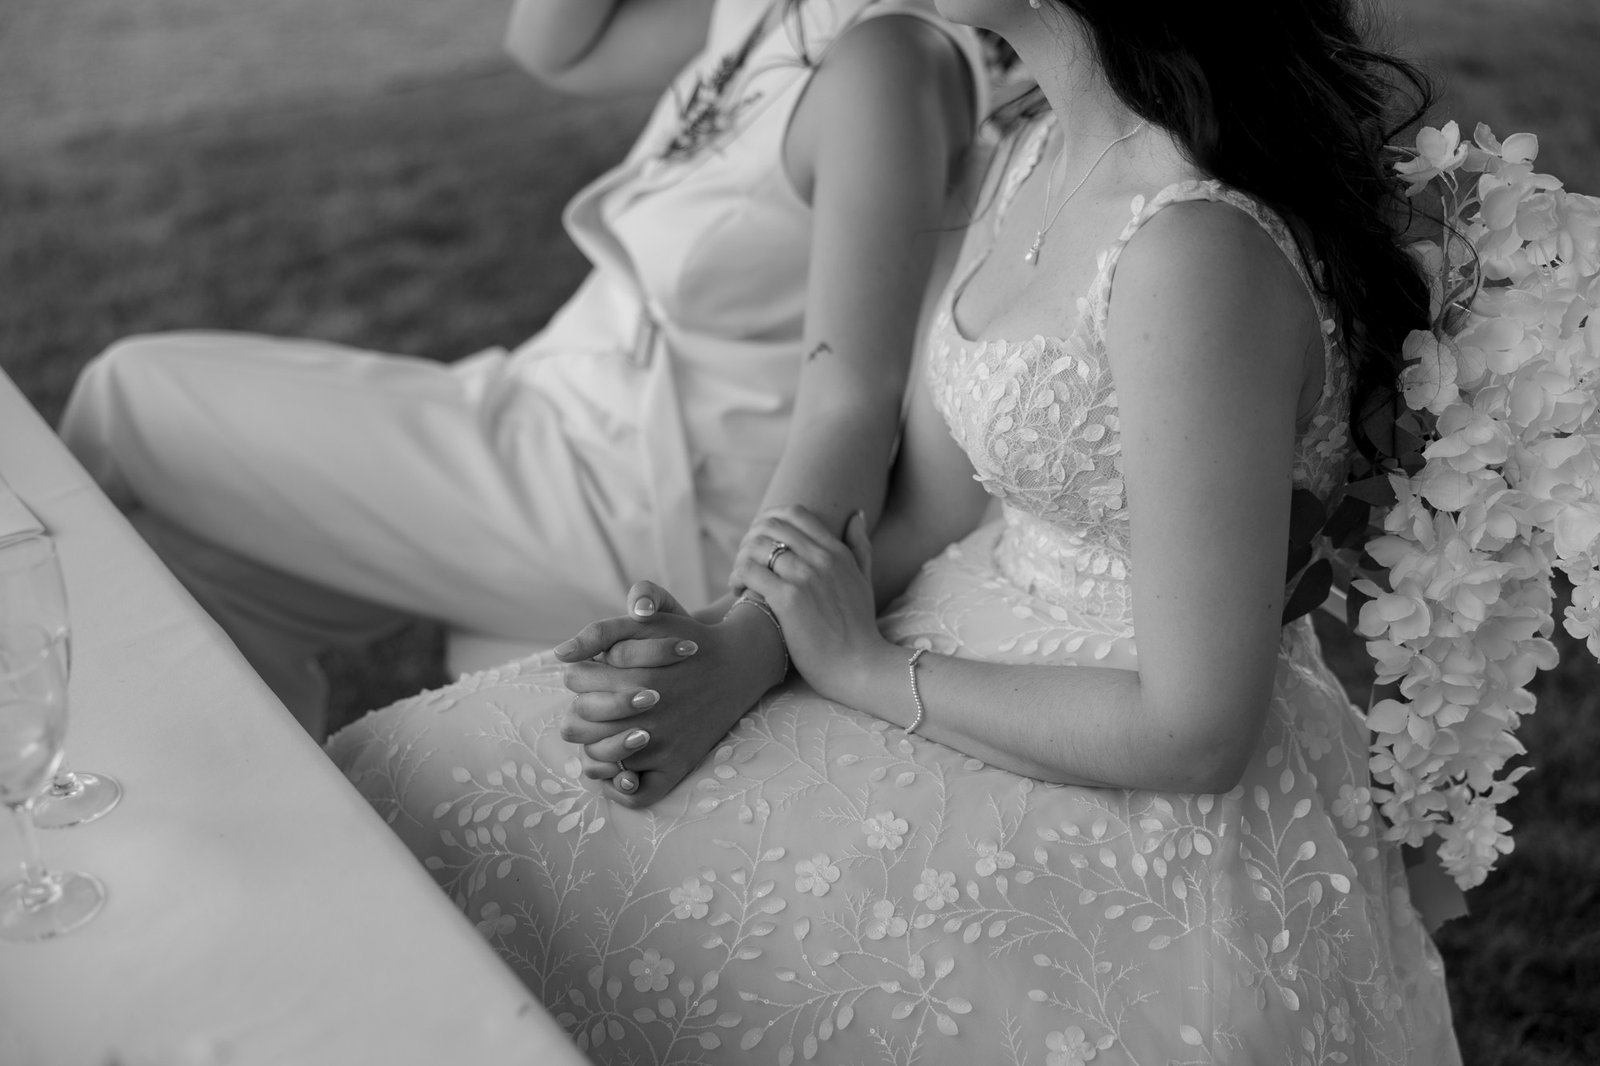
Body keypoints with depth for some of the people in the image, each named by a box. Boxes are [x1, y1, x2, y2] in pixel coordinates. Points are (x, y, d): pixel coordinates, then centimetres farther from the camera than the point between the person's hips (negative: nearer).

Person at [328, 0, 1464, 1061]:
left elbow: (1191, 731, -24)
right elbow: (924, 504, 5)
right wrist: (723, 661, -11)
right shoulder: (1038, 149, 1)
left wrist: (865, 669, -14)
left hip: (1160, 821, -8)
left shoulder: (1198, 249, -28)